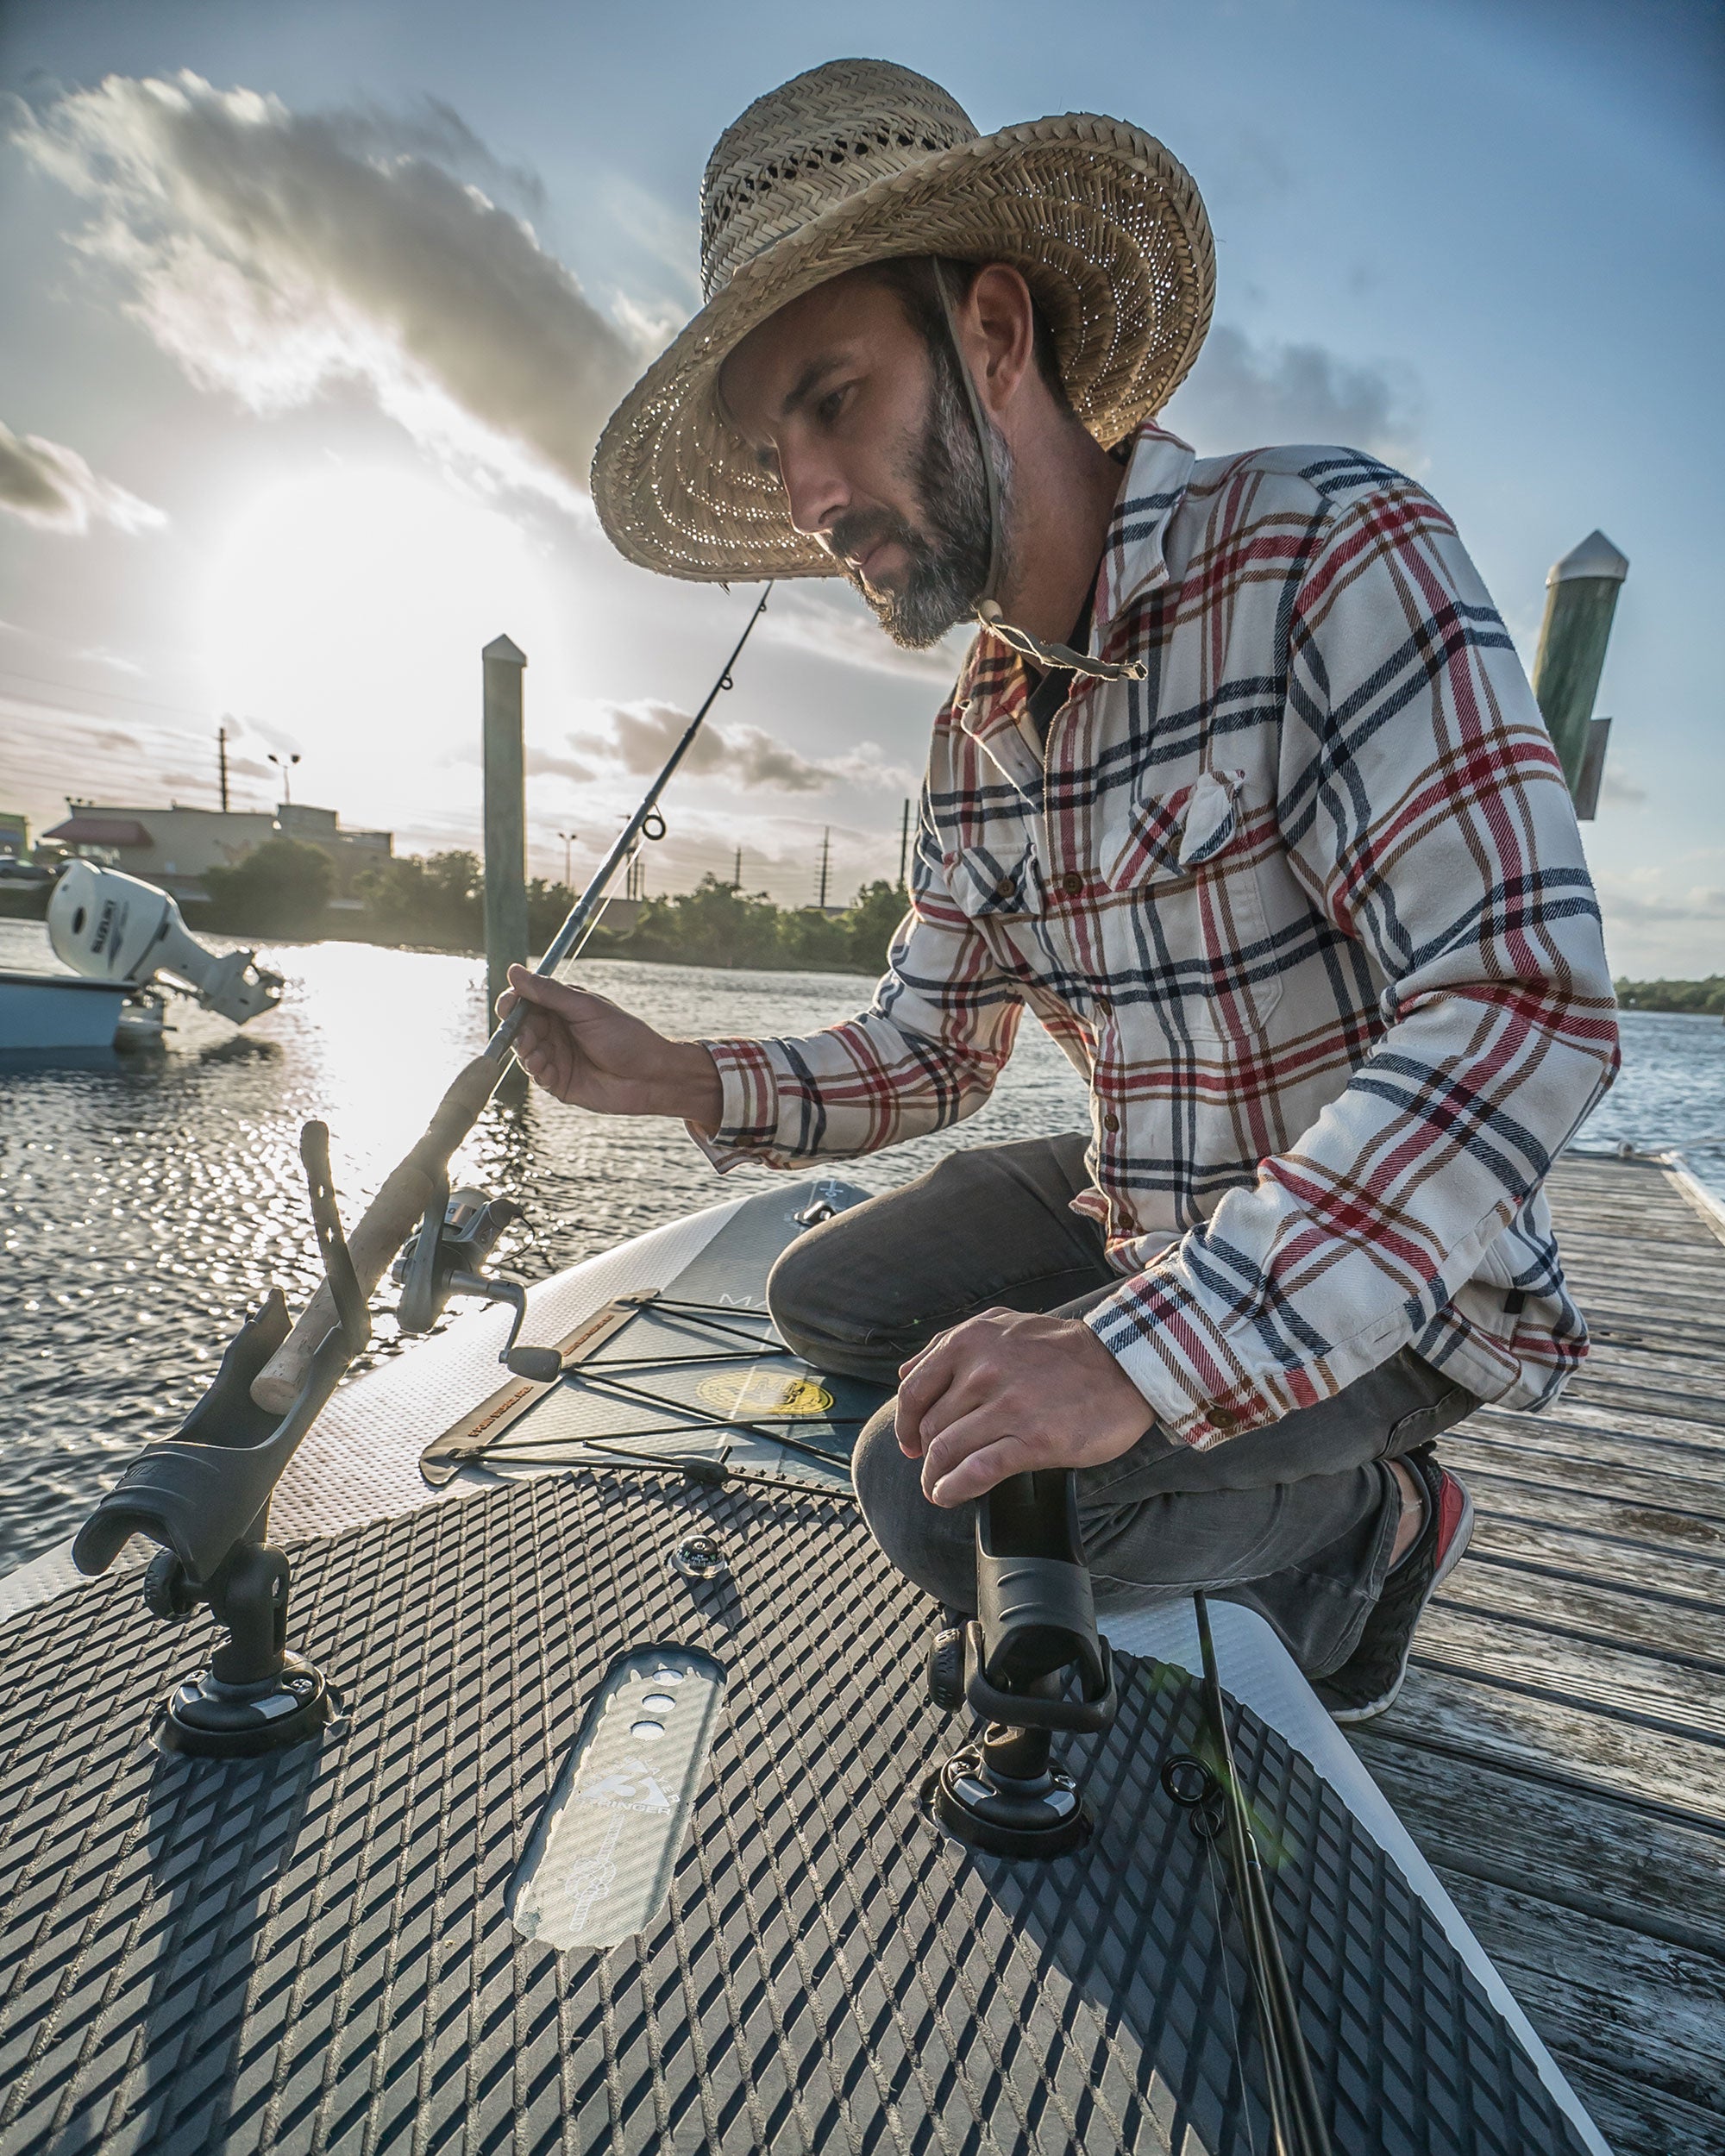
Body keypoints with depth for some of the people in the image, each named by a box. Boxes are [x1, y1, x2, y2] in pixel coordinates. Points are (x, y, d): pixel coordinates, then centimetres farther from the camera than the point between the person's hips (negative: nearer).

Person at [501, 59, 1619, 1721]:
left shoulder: (1328, 550, -20)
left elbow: (1525, 1010, -31)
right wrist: (677, 1081, -8)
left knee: (941, 1493, -22)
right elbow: (924, 1056, 7)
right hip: (1137, 1216, 7)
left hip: (1387, 1275, -7)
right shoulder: (976, 732, 2)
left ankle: (1370, 1522, 7)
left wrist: (1143, 1351, -37)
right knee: (825, 1299, 10)